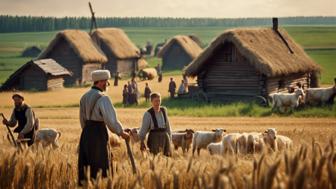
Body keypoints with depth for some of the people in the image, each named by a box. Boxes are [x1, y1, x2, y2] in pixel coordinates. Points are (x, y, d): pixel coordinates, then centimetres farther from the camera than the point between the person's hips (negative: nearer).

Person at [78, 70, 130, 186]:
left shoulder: (84, 97, 11)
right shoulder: (102, 98, -14)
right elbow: (111, 119, -17)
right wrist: (121, 133, -4)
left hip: (86, 133, 8)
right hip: (98, 134, -8)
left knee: (85, 165, 10)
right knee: (99, 167, -2)